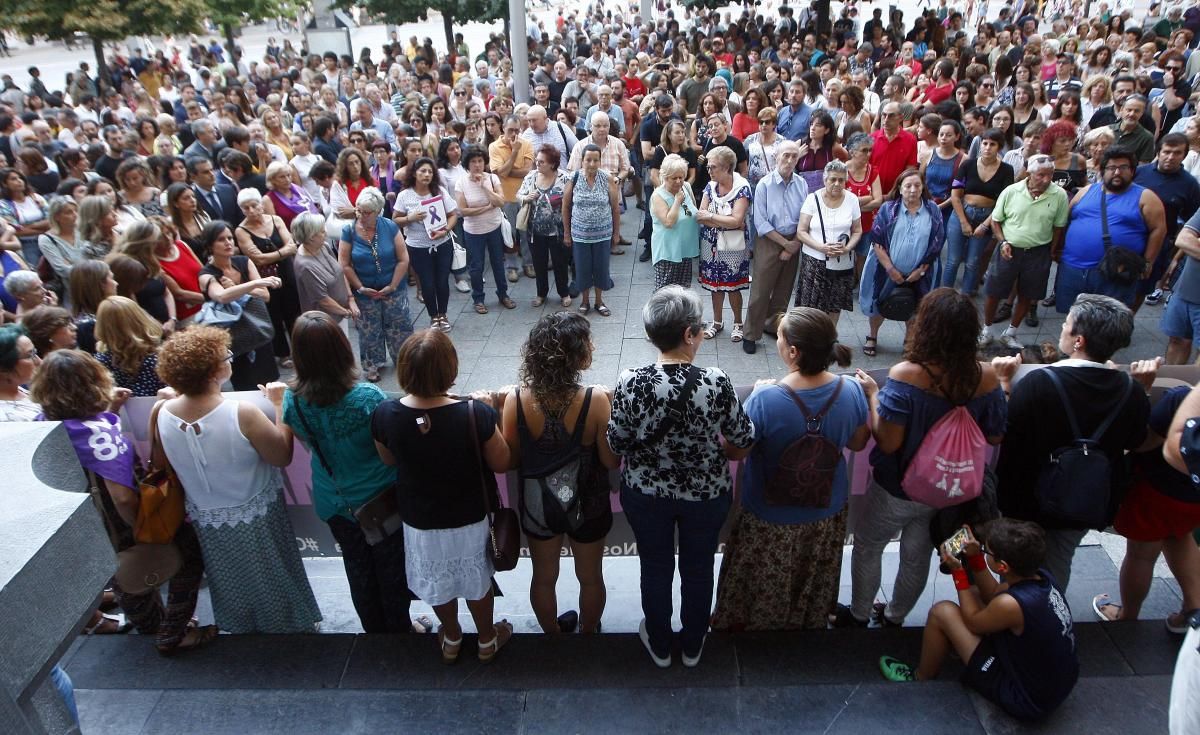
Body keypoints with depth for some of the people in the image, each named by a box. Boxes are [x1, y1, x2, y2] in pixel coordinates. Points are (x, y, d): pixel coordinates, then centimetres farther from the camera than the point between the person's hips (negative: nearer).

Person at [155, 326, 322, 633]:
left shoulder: (162, 414, -17)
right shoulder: (242, 414, -33)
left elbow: (165, 463, 3)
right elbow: (283, 456, -20)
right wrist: (280, 405, -14)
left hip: (206, 522, 5)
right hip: (257, 522, -4)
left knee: (232, 586, 29)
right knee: (274, 583, 21)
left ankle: (242, 629, 50)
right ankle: (293, 627, 41)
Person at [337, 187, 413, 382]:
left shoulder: (390, 227, -12)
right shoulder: (349, 231, -11)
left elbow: (403, 260, -10)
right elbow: (345, 265, -9)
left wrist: (392, 286, -12)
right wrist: (360, 288, -12)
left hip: (394, 290, 0)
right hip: (364, 293, 0)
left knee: (399, 327, 12)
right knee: (369, 332, 14)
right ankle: (373, 365, 33)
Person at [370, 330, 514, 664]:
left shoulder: (385, 415, -23)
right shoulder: (476, 414, -32)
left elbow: (389, 460, -3)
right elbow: (501, 463, -16)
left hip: (420, 521, 2)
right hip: (472, 520, -2)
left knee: (438, 583, 28)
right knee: (477, 582, 25)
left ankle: (451, 640, 53)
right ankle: (487, 641, 49)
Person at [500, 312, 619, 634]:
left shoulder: (516, 401, -21)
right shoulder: (596, 401, -27)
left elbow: (509, 460, -11)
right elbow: (611, 461, -17)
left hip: (537, 505, 2)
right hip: (587, 505, -1)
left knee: (543, 576, 26)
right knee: (590, 577, 26)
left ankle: (552, 634, 50)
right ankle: (588, 633, 49)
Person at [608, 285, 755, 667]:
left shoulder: (630, 382, -23)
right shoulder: (716, 382, -25)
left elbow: (617, 443, -12)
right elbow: (744, 442, -12)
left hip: (646, 494, 1)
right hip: (706, 494, 0)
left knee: (655, 568, 23)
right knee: (698, 569, 23)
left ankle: (659, 646, 45)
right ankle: (693, 646, 46)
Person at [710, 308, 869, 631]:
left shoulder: (765, 400, -35)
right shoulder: (852, 391, -22)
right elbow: (858, 443, -4)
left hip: (771, 518, -3)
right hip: (827, 512, 4)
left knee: (763, 587, 25)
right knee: (814, 583, 32)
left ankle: (740, 624, 50)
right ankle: (808, 623, 57)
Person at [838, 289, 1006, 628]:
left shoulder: (906, 376, -31)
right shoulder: (986, 377, -17)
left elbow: (888, 442, -26)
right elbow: (995, 436, -3)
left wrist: (873, 395, -15)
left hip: (896, 489, -4)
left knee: (867, 547, 22)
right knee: (917, 554, 25)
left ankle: (859, 614, 41)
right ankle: (895, 615, 47)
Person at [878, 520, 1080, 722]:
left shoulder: (1011, 604, -34)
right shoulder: (1042, 576, -13)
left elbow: (973, 622, -11)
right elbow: (992, 594, 6)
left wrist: (958, 571, -8)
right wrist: (975, 557, -4)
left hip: (1026, 700, -7)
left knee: (942, 612, -7)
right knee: (975, 594, 15)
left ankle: (921, 679, 19)